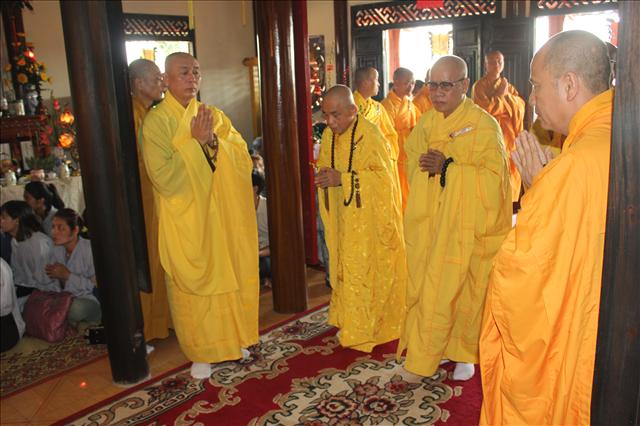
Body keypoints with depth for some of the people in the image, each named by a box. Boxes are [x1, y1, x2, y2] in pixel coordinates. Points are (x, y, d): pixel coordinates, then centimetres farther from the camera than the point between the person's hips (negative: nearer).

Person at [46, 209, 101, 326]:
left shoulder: (89, 249, -16)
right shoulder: (57, 250, 7)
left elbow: (97, 287, -22)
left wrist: (68, 276, -22)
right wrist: (51, 274, -8)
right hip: (67, 299, 6)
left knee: (74, 307, -37)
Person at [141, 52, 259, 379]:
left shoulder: (213, 115, 6)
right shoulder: (156, 120, -9)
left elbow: (243, 159, -1)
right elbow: (164, 177, -19)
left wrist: (214, 140, -16)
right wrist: (194, 141, -20)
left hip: (222, 215, 5)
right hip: (185, 220, -4)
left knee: (228, 276, 13)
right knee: (193, 284, 6)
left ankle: (229, 338, 33)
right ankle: (200, 351, 23)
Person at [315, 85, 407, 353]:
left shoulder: (370, 135, -17)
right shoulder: (329, 135, 5)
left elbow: (383, 175, -20)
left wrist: (342, 179, -26)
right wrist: (324, 174, -11)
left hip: (370, 217, -6)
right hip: (343, 216, 7)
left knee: (368, 270, 1)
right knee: (345, 267, 12)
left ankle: (369, 329, 15)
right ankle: (349, 323, 25)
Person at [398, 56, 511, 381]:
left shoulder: (484, 126, -10)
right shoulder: (425, 124, 8)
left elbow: (493, 177, -16)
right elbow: (412, 165, 16)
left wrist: (448, 167, -21)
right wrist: (426, 165, -5)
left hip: (466, 226, -5)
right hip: (428, 223, 5)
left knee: (462, 289, 4)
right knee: (425, 288, 9)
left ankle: (464, 352, 25)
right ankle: (431, 350, 28)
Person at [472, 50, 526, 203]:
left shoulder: (508, 86, 19)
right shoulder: (479, 86, 1)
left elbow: (520, 106, 5)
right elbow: (485, 109, -14)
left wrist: (507, 95, -9)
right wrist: (500, 95, -3)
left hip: (509, 137, 5)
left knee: (511, 177, 4)